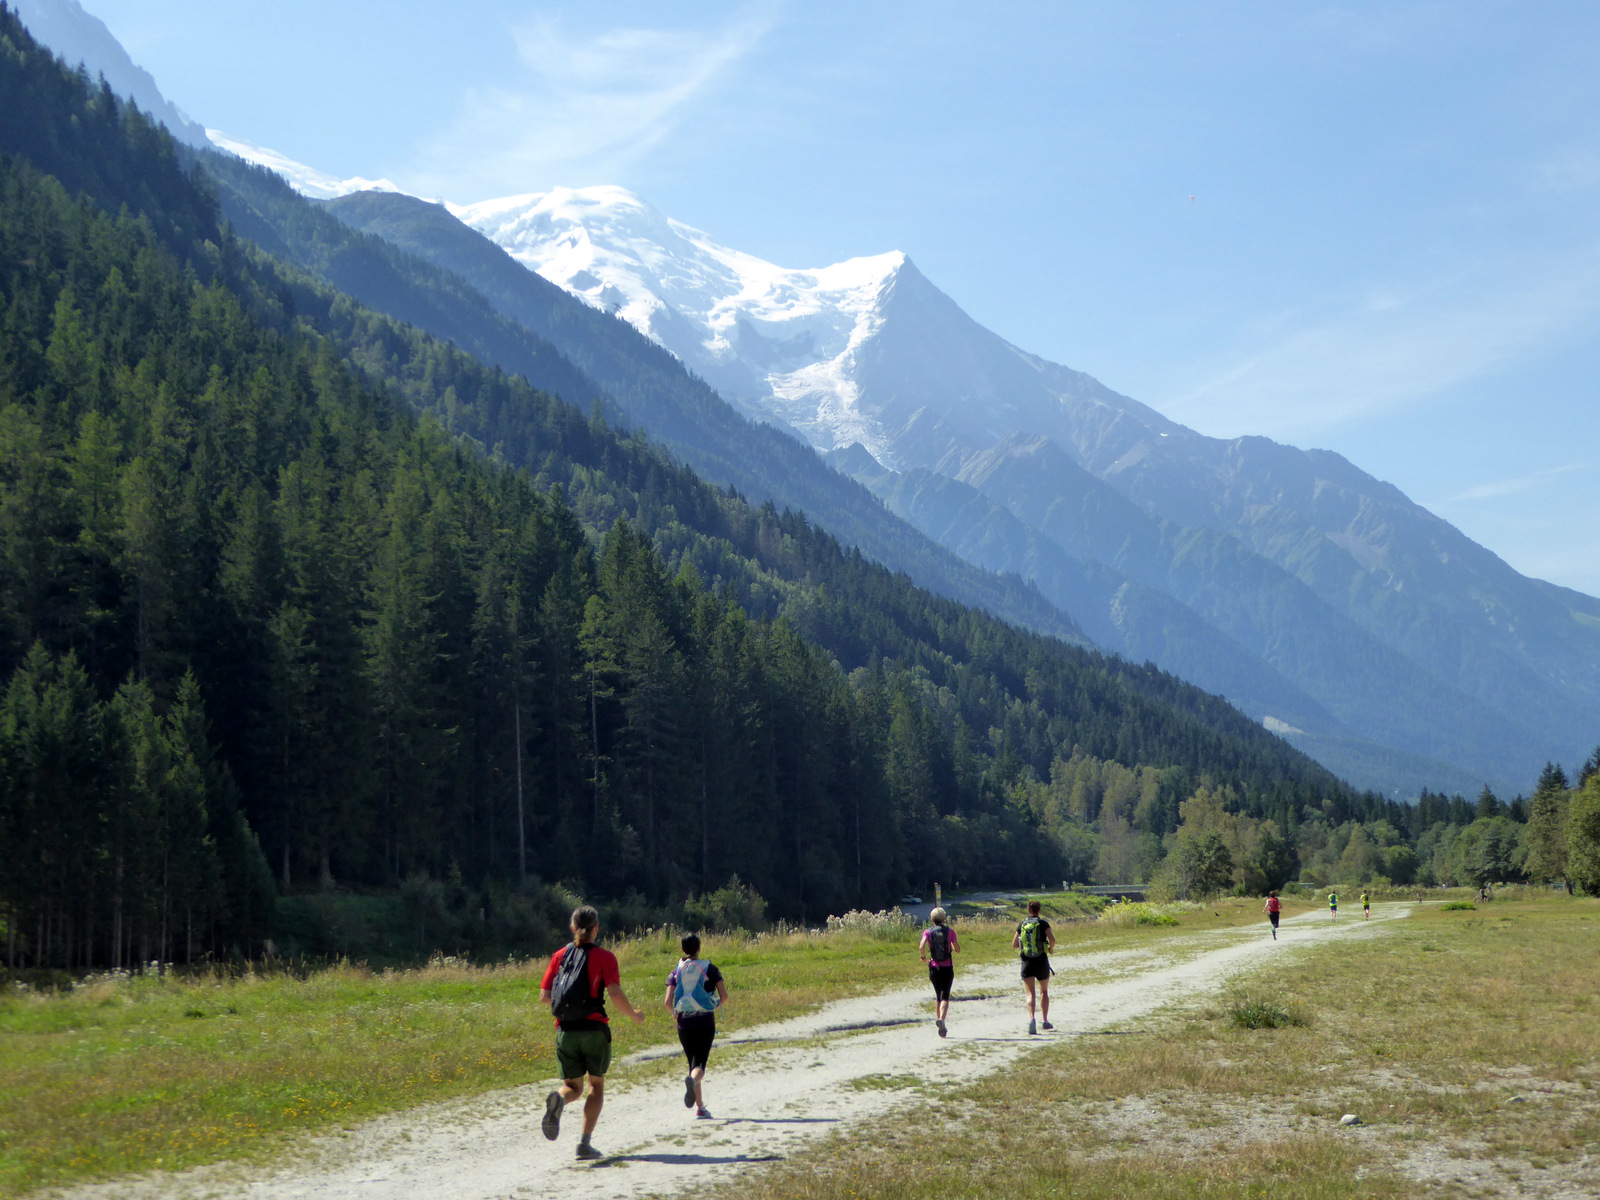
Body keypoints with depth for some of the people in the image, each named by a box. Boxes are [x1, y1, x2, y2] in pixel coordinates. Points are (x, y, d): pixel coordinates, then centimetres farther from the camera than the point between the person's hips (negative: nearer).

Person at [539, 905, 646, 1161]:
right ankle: (585, 1143, 3)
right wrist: (634, 1015, 2)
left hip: (565, 1031, 3)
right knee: (596, 1084, 14)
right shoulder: (603, 956, -3)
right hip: (594, 1029, -3)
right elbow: (615, 994, -15)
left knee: (573, 1086, 13)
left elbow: (544, 996, 6)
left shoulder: (560, 955, 7)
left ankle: (558, 1099, -24)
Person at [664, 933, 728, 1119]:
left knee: (693, 1063, 15)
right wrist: (716, 1006, 16)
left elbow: (667, 1002, -5)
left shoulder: (676, 972, 4)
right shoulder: (709, 968, 1)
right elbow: (724, 996, -5)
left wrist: (674, 1012, 16)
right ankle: (692, 1080, -40)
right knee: (700, 1064, -5)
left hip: (684, 1022, 2)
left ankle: (700, 1107, 14)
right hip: (705, 1022, -2)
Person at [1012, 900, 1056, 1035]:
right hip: (1041, 960, -1)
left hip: (1026, 962, 1)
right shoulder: (1043, 924, -4)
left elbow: (1014, 945, 7)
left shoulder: (1022, 925, 4)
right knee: (1044, 991, 17)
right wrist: (1051, 948, 3)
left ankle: (1031, 1018, -24)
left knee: (1030, 993, 0)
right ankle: (1045, 1020, 20)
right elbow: (1052, 939, -17)